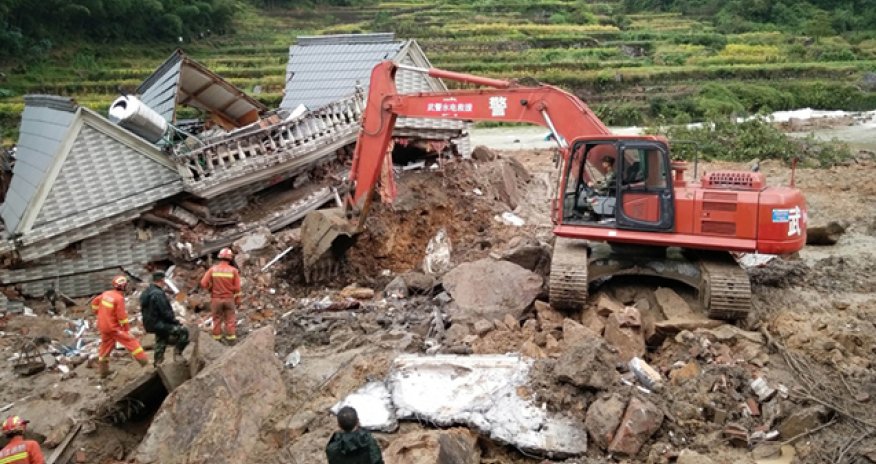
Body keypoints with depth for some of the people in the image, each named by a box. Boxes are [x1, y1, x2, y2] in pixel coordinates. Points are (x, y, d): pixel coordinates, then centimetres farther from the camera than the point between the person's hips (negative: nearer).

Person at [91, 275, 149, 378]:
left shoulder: (106, 294, 4)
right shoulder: (119, 298, -18)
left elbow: (94, 302, 18)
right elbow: (121, 315, -19)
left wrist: (100, 313, 28)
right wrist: (127, 329, -10)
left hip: (102, 326, 8)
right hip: (114, 327, -8)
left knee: (106, 346, 19)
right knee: (131, 341, -3)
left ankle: (103, 370, 28)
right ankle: (143, 360, -6)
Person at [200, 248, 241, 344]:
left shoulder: (213, 269, -6)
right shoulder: (233, 270, -8)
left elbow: (204, 283, -10)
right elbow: (237, 288, -6)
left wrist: (211, 288, 9)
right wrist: (237, 300, 5)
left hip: (216, 299, 1)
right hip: (229, 299, -1)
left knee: (217, 319, 12)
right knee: (230, 319, 7)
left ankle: (217, 339, 17)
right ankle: (231, 339, 8)